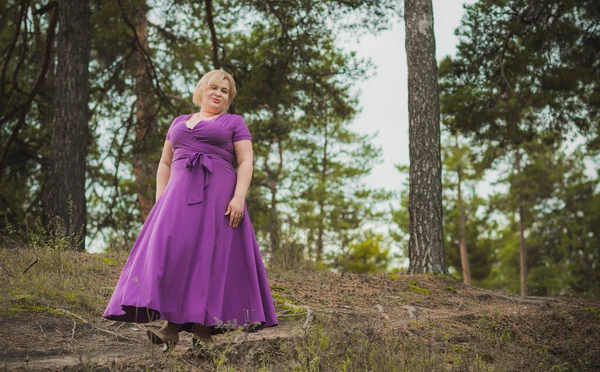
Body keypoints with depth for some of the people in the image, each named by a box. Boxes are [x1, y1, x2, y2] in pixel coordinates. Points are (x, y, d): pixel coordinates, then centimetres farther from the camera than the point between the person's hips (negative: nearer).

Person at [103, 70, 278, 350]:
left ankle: (205, 327, -3)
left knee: (213, 255, -8)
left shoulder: (234, 122, 10)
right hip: (180, 195, 3)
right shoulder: (179, 122, 22)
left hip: (218, 196, -3)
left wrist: (239, 197, -15)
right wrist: (160, 199, 6)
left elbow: (246, 161, -1)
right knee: (171, 251, -12)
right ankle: (171, 326, -13)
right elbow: (165, 164, 20)